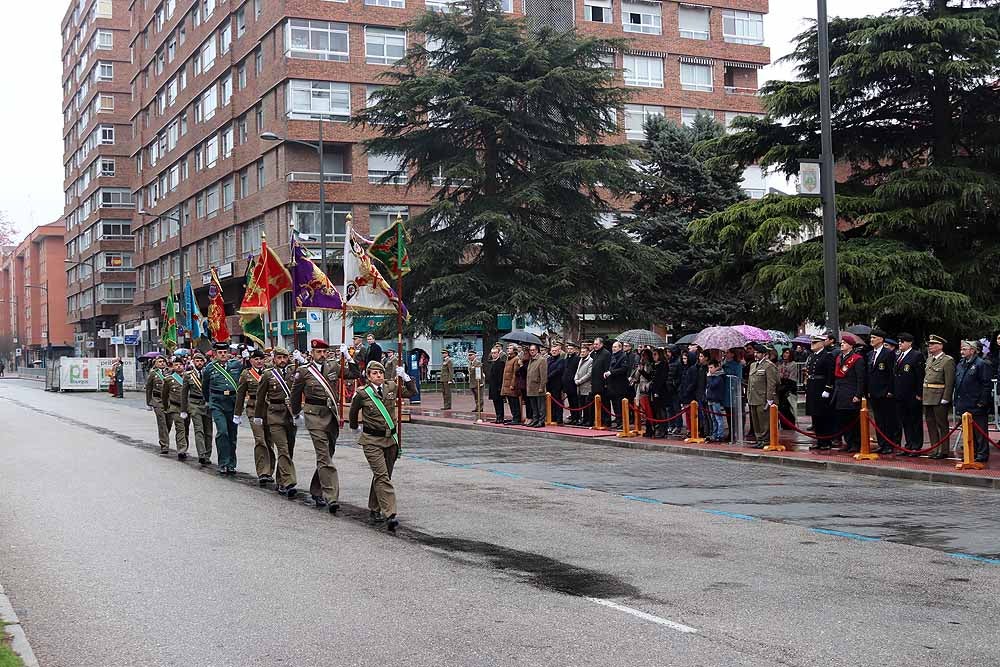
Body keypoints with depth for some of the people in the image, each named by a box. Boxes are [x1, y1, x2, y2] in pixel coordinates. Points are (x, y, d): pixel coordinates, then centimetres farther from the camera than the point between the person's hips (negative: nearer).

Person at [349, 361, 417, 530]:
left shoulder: (391, 388, 3)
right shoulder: (363, 394, -5)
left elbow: (412, 392, 10)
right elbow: (353, 412, 12)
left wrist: (405, 377, -3)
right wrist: (355, 427, 26)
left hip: (390, 439, 5)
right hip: (372, 441, -4)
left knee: (384, 476, 12)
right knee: (382, 476, -14)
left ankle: (374, 509, 29)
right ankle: (390, 515, -21)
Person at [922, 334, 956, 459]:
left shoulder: (948, 361, -9)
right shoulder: (929, 359, 16)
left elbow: (949, 382, -13)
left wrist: (945, 399, -17)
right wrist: (922, 395, 14)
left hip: (940, 399, -8)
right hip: (927, 398, 8)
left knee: (942, 425, -1)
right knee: (931, 424, 12)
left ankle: (944, 450, 6)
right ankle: (935, 450, 20)